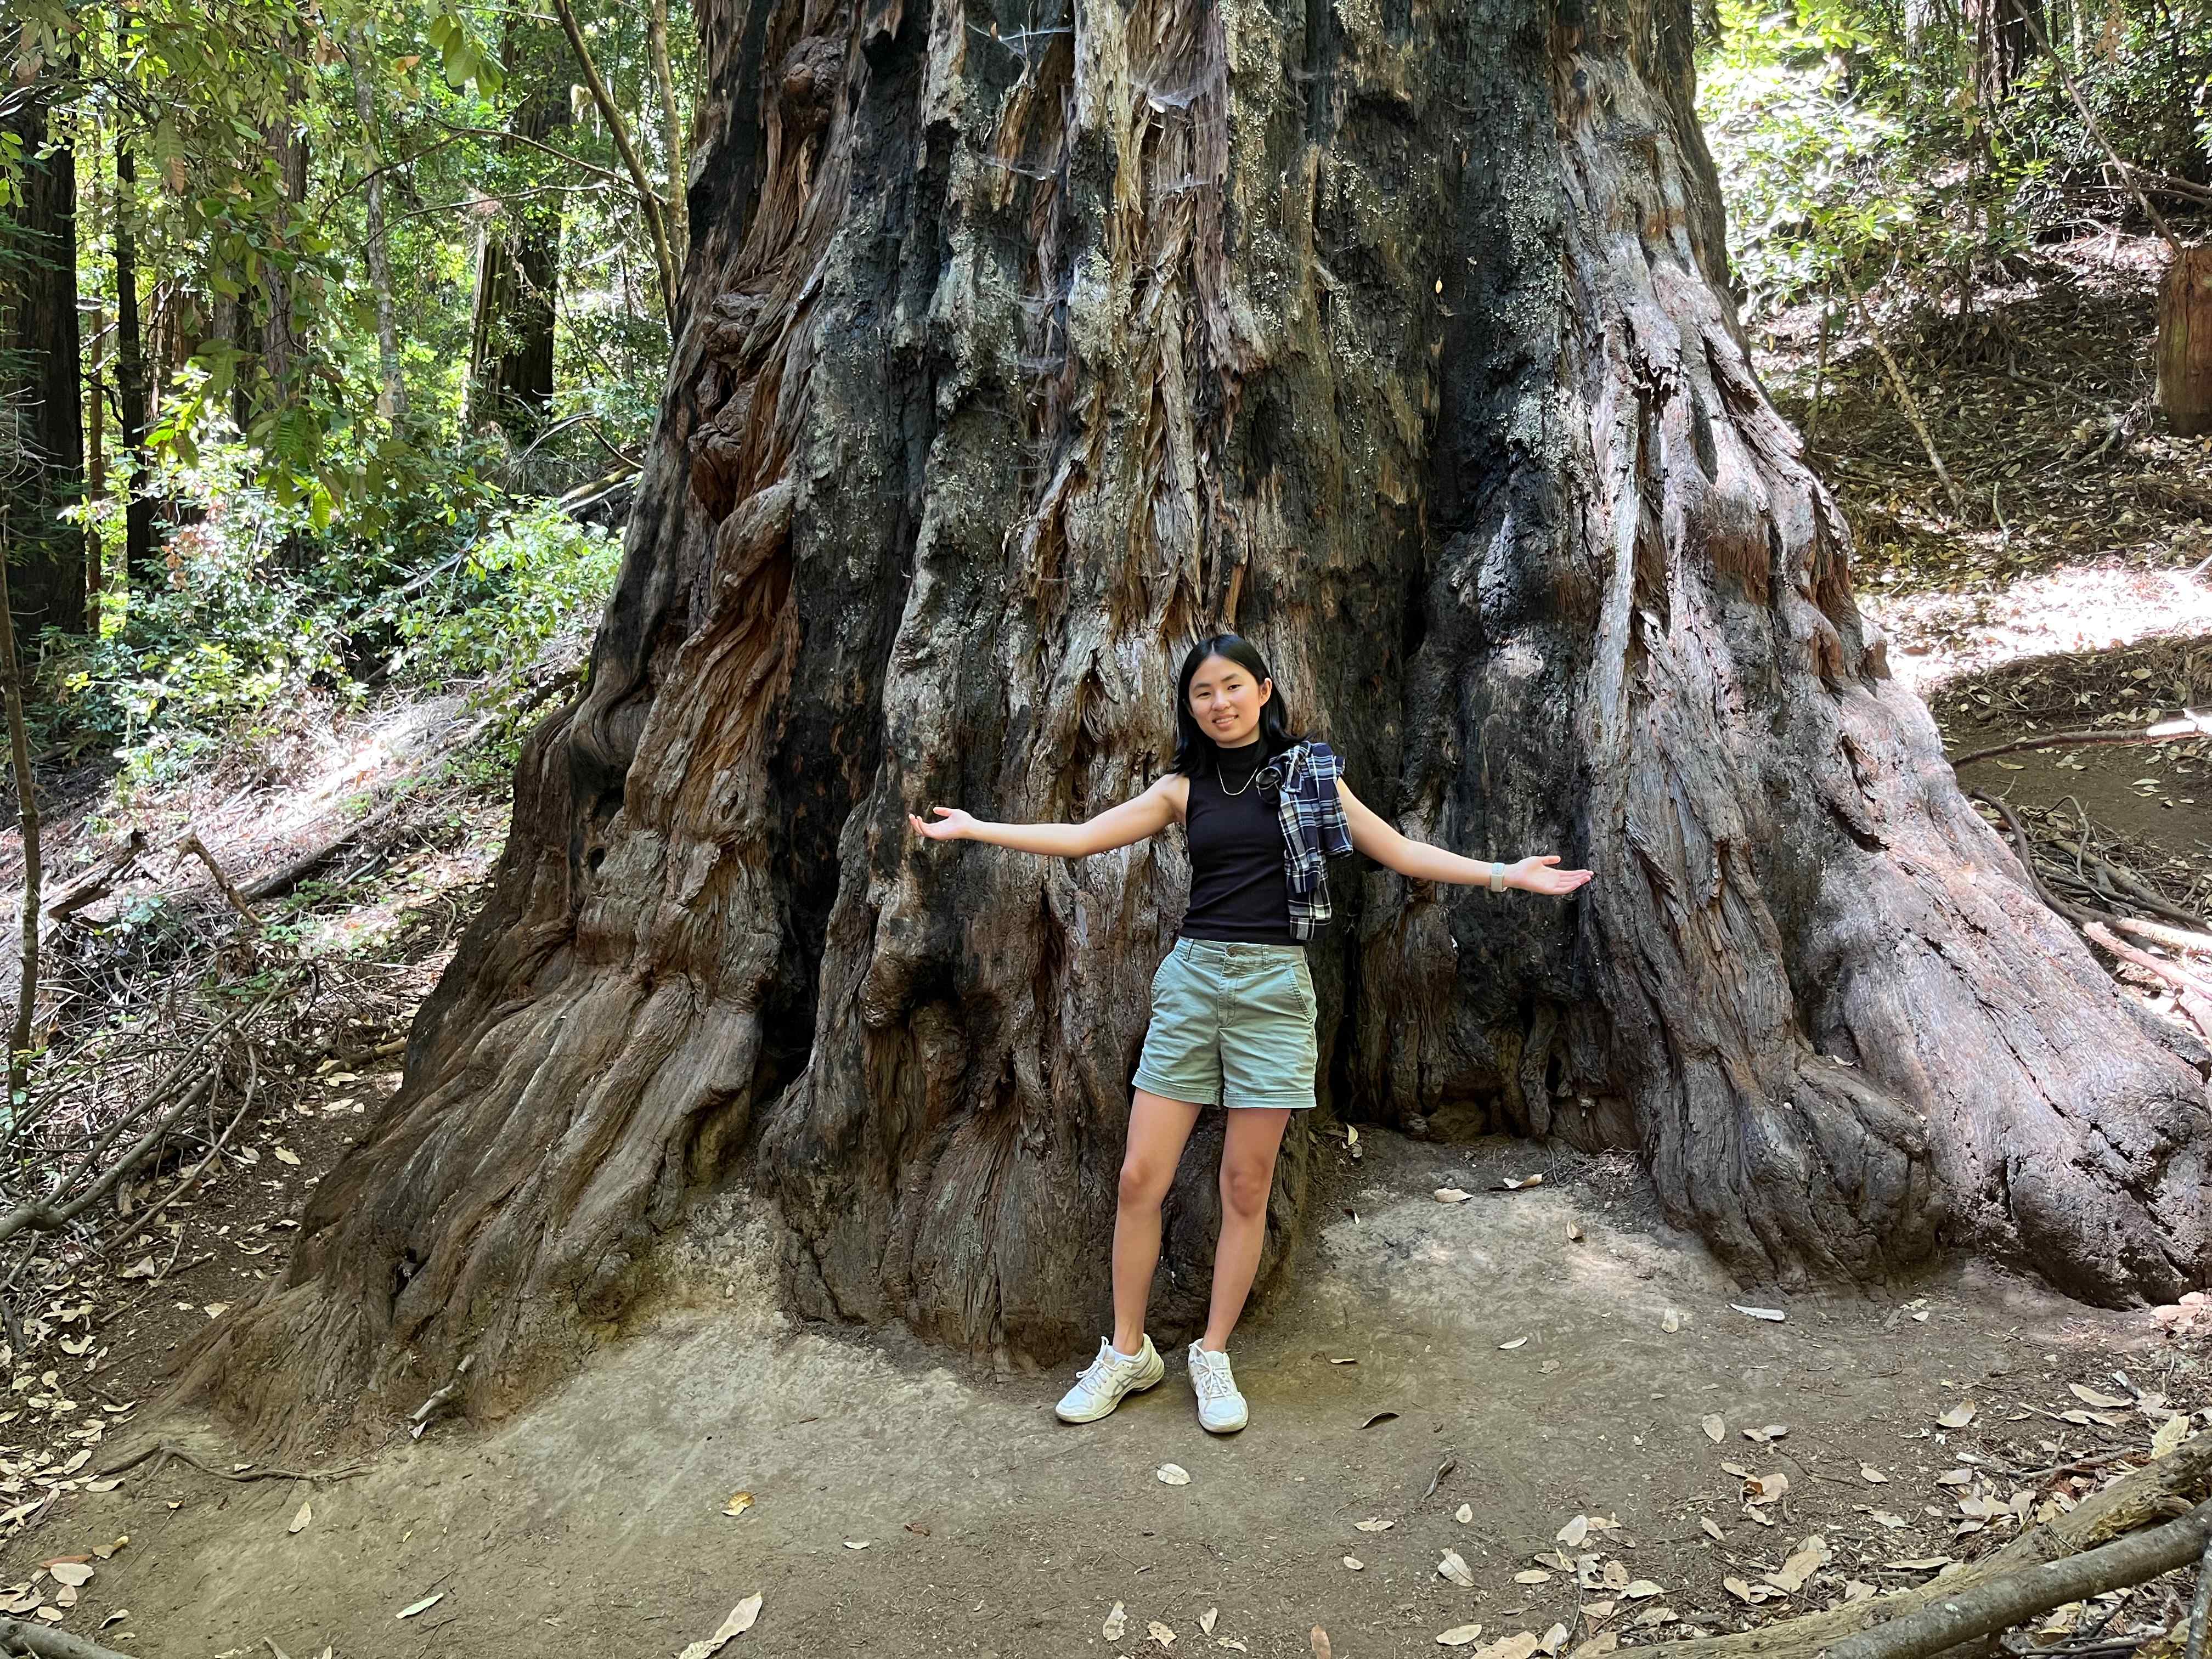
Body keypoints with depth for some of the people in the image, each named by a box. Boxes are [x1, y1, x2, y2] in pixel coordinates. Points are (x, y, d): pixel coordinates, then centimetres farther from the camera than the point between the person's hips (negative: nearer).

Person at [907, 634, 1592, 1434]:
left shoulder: (1309, 774, 6)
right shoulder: (1184, 789, 9)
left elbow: (1402, 851, 7)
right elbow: (1079, 838, 7)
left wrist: (1504, 874, 0)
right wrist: (972, 829, 3)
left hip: (1274, 985, -1)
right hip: (1192, 978, 2)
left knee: (1246, 1186, 2)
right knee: (1140, 1177, -1)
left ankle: (1214, 1356, 18)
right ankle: (1127, 1352, 15)